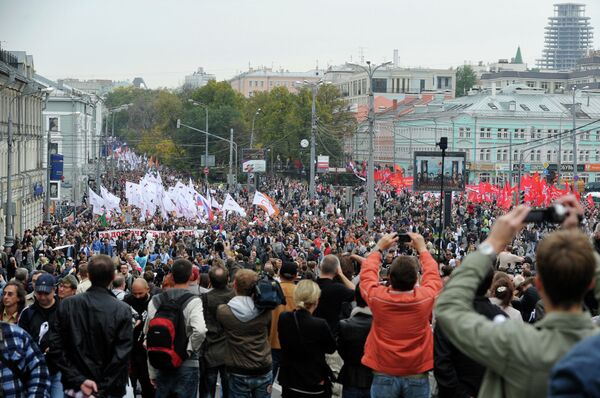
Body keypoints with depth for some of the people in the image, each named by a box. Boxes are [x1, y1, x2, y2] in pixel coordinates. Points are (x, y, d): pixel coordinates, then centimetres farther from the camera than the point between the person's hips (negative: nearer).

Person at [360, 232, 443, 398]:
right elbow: (432, 274, 8)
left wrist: (379, 248, 17)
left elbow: (367, 272, 7)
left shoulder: (376, 297, -14)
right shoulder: (426, 297, -14)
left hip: (384, 375, 0)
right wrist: (422, 249, 18)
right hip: (417, 376, 0)